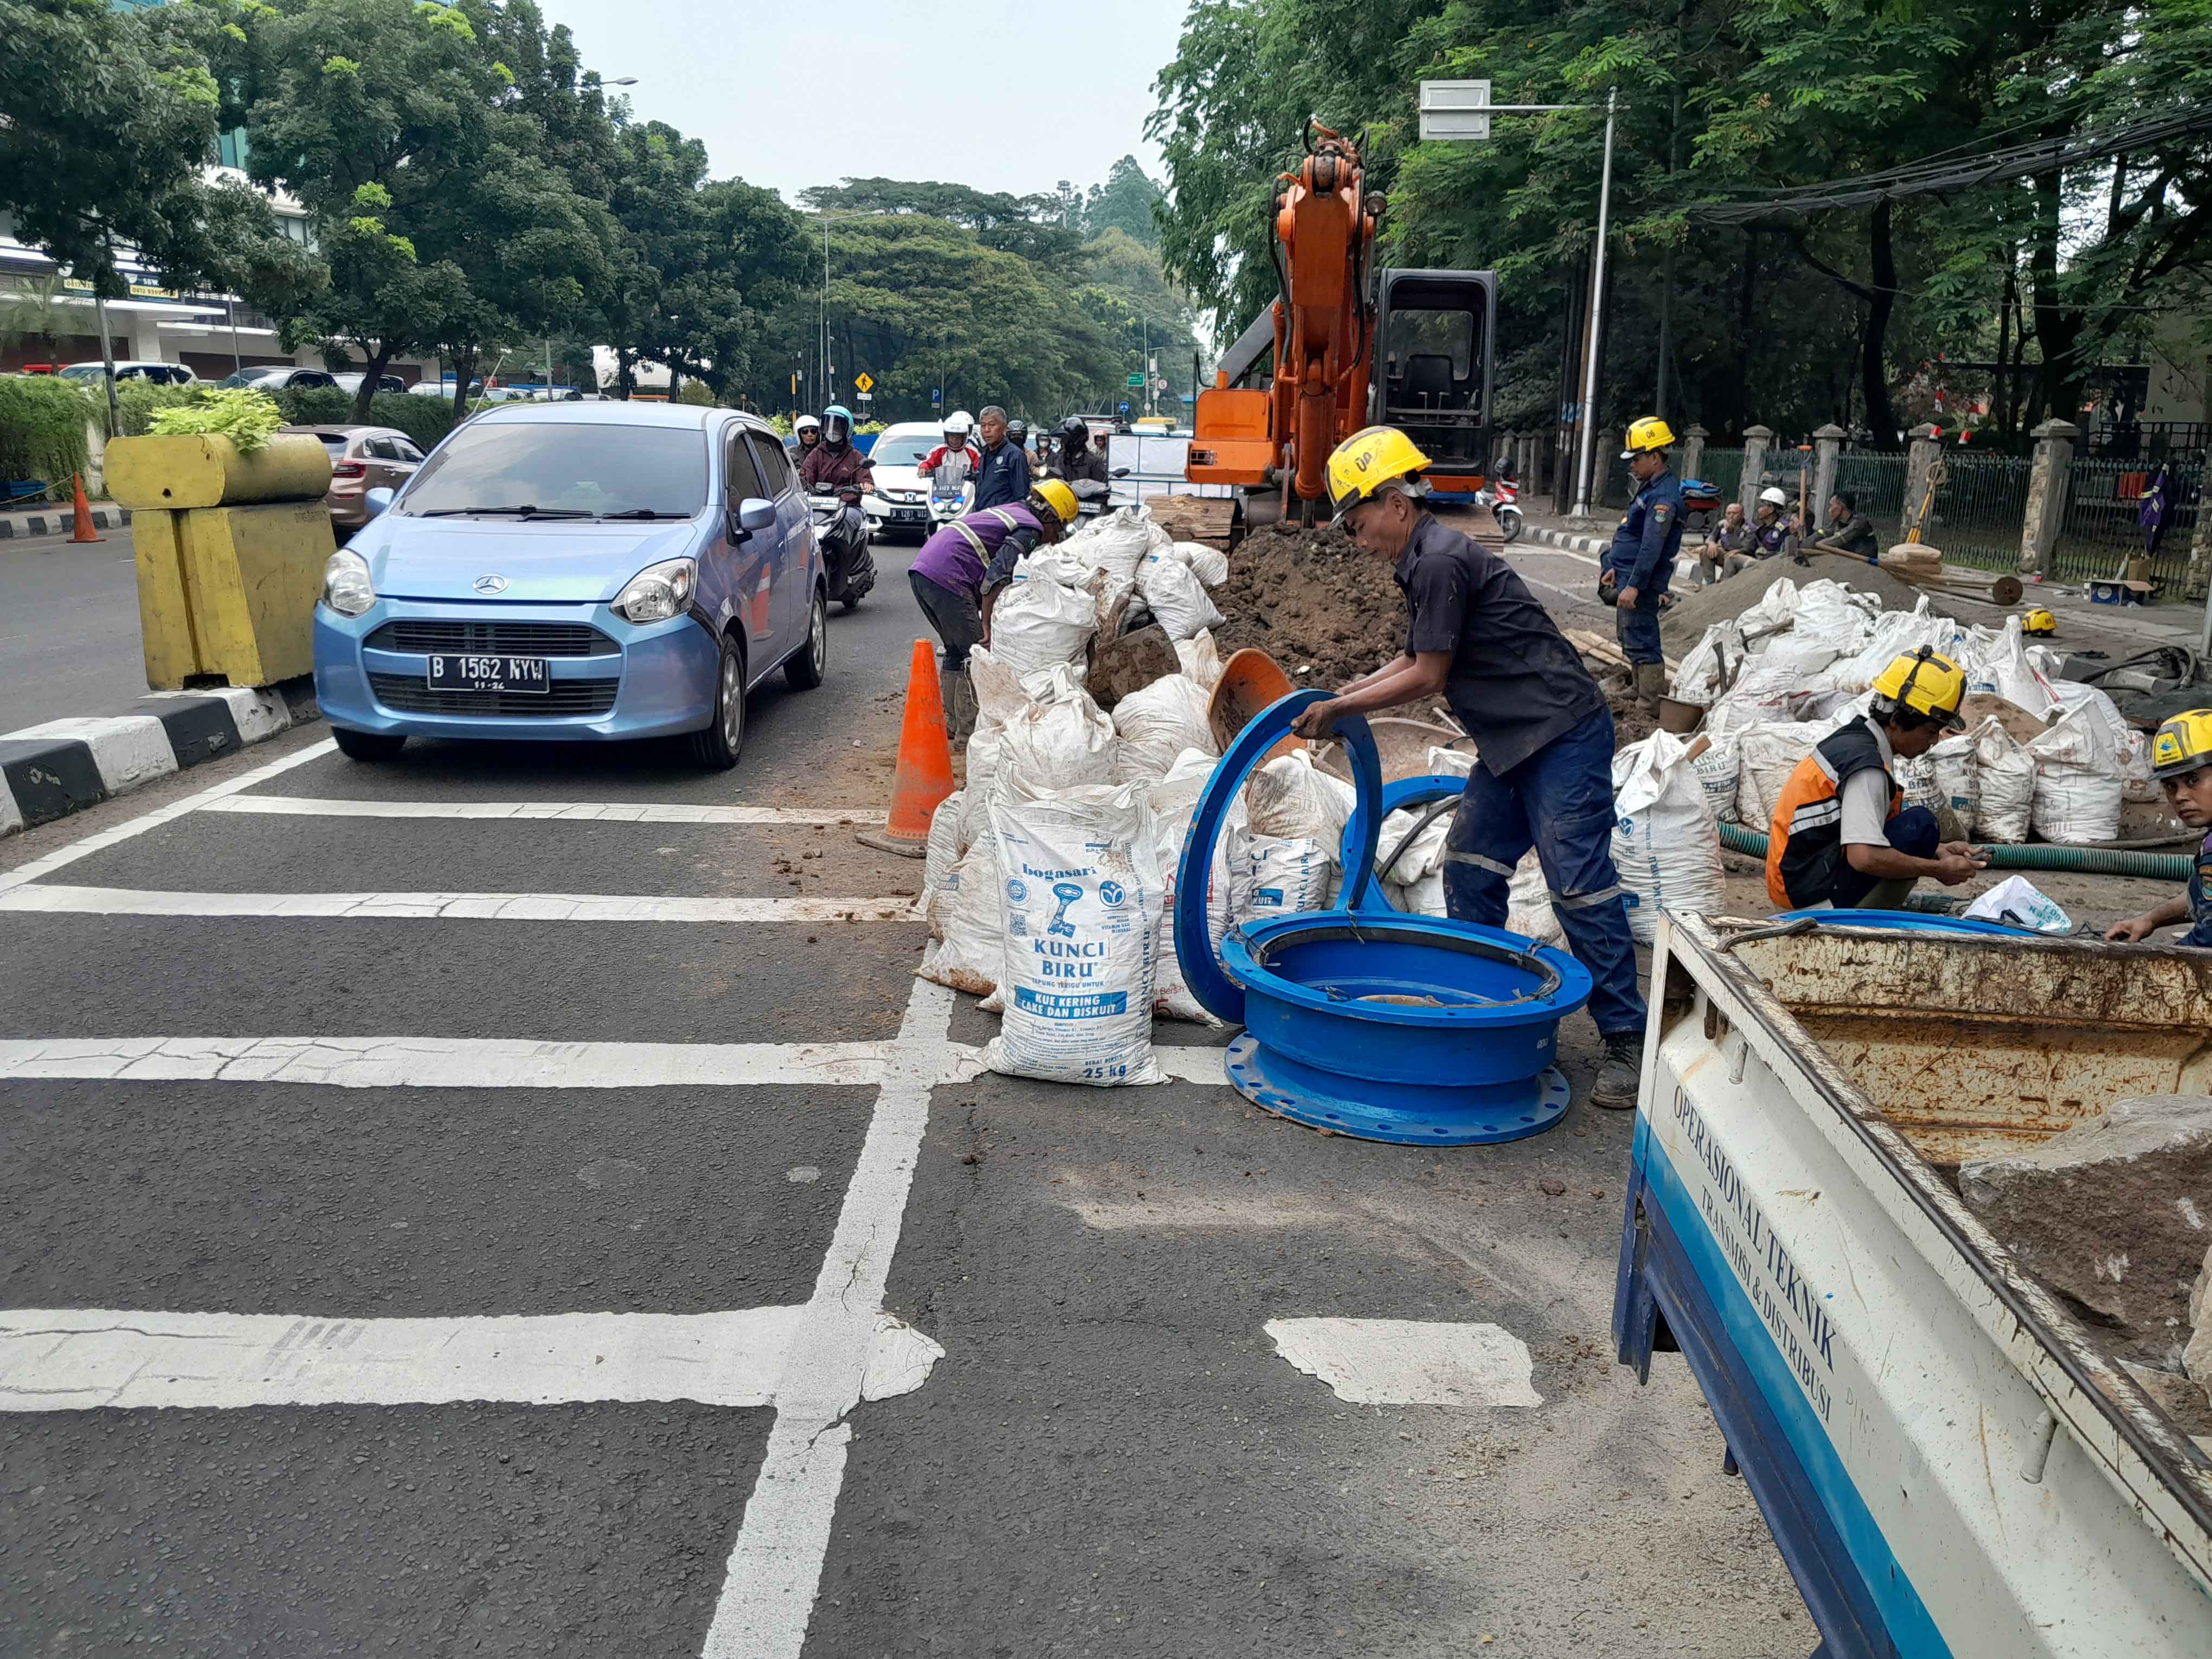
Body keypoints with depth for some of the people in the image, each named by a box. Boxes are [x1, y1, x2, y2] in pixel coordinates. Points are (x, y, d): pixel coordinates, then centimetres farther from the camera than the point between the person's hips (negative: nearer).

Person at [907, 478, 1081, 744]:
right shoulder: (1031, 527, -3)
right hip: (947, 578, -10)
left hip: (921, 568, 10)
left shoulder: (1011, 511, 26)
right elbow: (997, 576, -14)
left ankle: (952, 722, 27)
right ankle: (968, 732, -2)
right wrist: (987, 625, -15)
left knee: (956, 650, 21)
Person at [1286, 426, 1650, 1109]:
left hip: (1563, 736, -11)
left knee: (1578, 885, -10)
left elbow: (1428, 677, -15)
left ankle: (1627, 1039, -3)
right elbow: (1414, 660, 22)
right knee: (1469, 868, 12)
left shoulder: (1441, 561, -19)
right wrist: (1342, 695, 12)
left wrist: (1339, 707, -5)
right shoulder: (1423, 563, 13)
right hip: (1512, 744, 11)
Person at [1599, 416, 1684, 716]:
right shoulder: (1651, 489, 16)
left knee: (1641, 642, -9)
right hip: (1629, 576, 11)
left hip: (1642, 582, -11)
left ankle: (1651, 705, -6)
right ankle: (1642, 693, 28)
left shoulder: (1663, 496, -19)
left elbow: (1652, 546, -26)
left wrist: (1634, 585, -29)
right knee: (1629, 638, 18)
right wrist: (1617, 569, 27)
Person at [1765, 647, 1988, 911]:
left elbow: (1864, 828, 22)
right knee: (1920, 823, -15)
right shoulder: (1867, 766, -19)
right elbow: (1864, 856, -29)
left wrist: (1938, 849, 14)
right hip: (1814, 895, -10)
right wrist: (1938, 870, -15)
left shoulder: (1853, 738, 10)